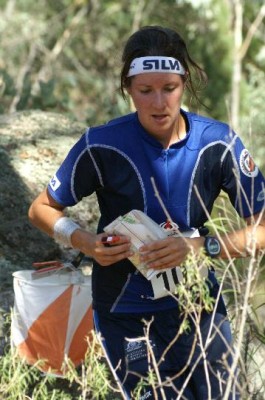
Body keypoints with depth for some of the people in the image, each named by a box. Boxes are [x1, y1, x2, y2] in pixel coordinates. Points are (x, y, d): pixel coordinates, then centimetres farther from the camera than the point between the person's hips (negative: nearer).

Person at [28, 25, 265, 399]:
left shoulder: (218, 143, -9)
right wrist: (86, 242, -18)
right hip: (126, 312, -2)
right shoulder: (103, 146, -13)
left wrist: (202, 247, -24)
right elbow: (42, 209, 0)